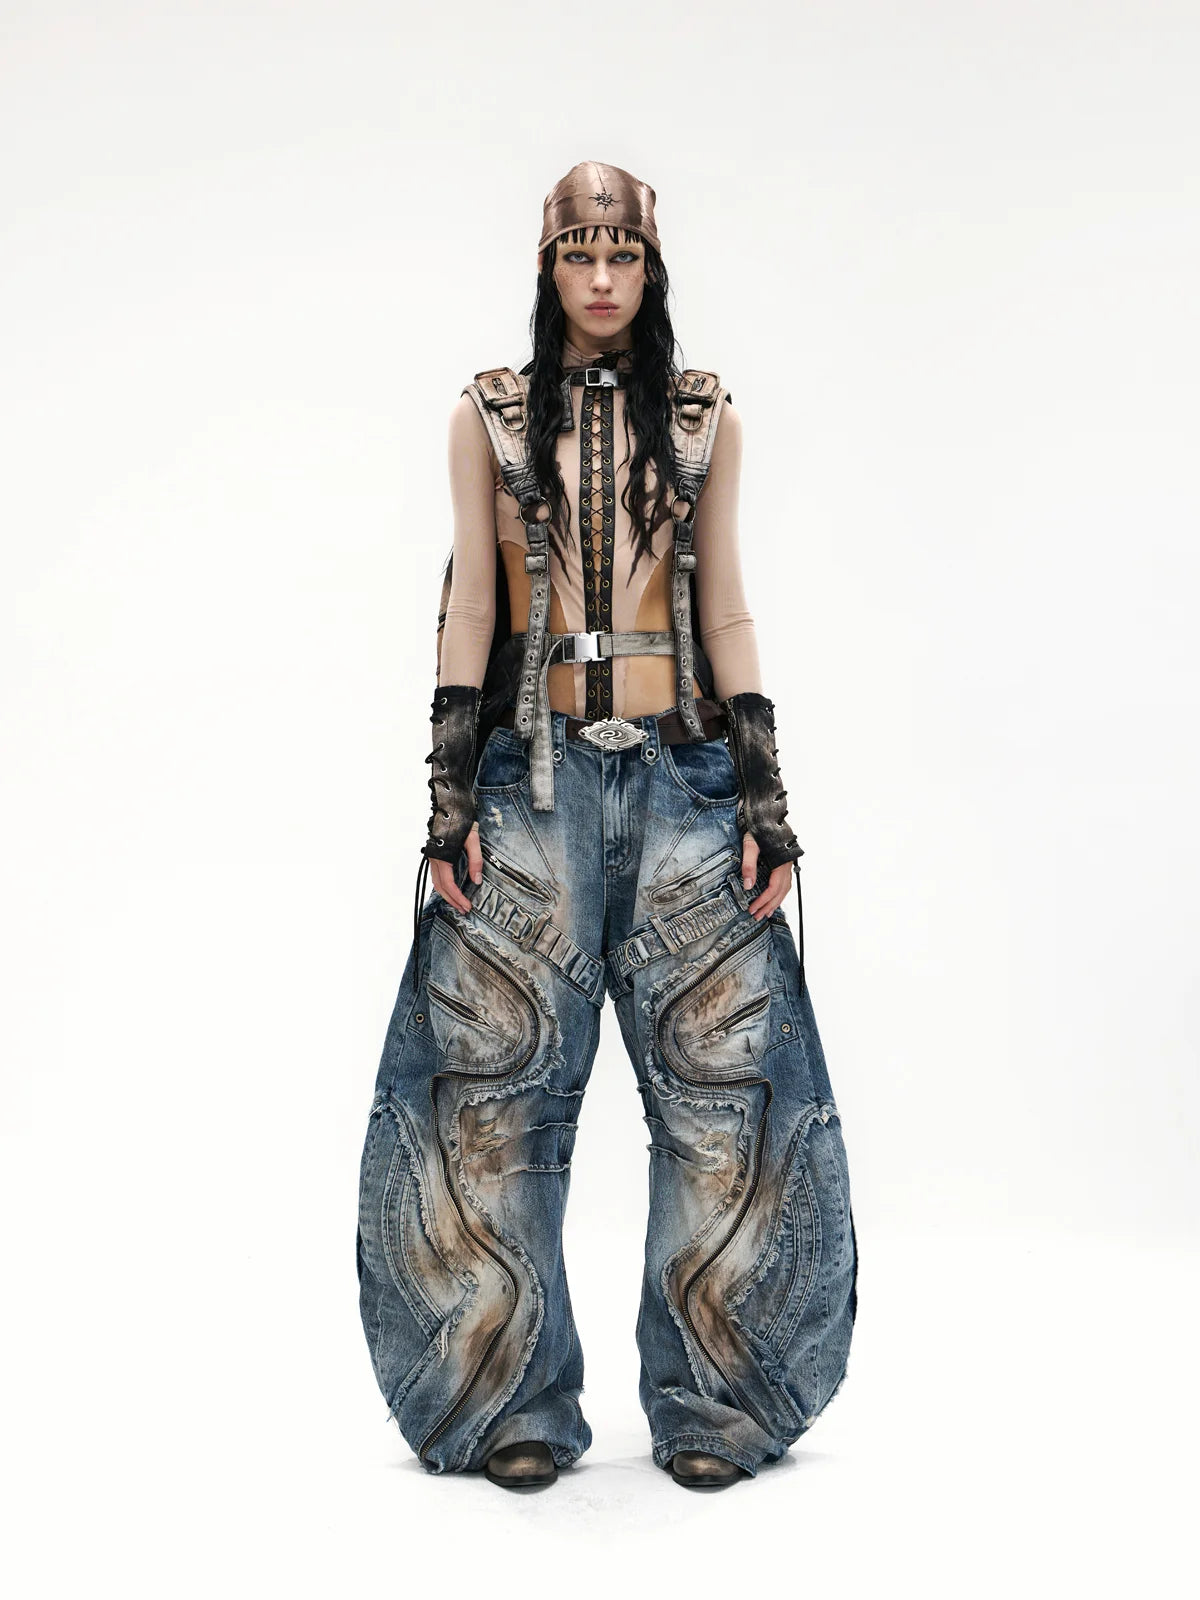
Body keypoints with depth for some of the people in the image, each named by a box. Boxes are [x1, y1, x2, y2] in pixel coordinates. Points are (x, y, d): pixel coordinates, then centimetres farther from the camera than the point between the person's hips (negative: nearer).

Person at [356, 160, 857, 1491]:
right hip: (533, 773, 0)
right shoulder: (489, 415, 9)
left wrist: (764, 797, 2)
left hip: (682, 770, 1)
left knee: (718, 1072, -2)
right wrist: (451, 796, -4)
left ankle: (714, 1400, 12)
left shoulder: (705, 417, 11)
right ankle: (514, 1405, 12)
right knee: (501, 1079, -1)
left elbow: (725, 613, 8)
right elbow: (468, 610, 5)